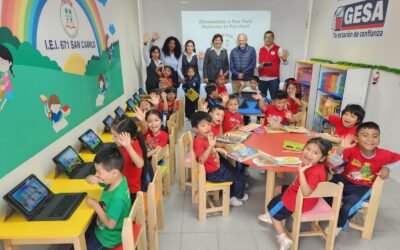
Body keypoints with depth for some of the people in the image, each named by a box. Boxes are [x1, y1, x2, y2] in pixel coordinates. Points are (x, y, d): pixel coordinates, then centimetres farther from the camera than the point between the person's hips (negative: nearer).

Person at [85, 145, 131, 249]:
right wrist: (91, 179, -27)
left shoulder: (117, 198, -38)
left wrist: (95, 205, -22)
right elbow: (90, 178, -2)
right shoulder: (119, 179, -15)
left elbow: (110, 224, -28)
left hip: (109, 238, -7)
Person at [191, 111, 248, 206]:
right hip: (213, 173, -9)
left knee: (235, 172, 30)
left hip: (217, 166, 9)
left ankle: (231, 196, 44)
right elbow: (201, 160, -44)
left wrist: (218, 150, 3)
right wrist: (211, 146, -52)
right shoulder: (198, 142, -31)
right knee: (241, 178, 4)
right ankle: (239, 196, 34)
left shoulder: (205, 137, -1)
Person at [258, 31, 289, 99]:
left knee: (274, 98, -1)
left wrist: (284, 59, -33)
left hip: (273, 79, -3)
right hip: (262, 79, 4)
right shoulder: (261, 50, 10)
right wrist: (259, 66, -5)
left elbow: (285, 62, -10)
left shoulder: (278, 49, -1)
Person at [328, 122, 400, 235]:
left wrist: (387, 168, -9)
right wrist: (341, 148, -44)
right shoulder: (352, 149, -20)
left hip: (363, 187, 0)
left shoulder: (383, 155, -16)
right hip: (344, 180, 1)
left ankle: (339, 224, 12)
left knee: (348, 207, -23)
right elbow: (334, 163, -30)